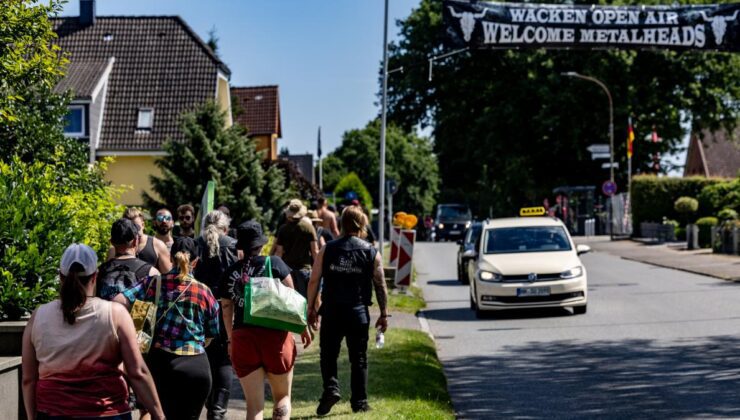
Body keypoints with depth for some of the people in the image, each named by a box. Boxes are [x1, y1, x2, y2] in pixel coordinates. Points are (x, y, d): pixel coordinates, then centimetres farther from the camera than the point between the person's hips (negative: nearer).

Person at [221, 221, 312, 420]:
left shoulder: (230, 273, 6)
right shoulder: (274, 263, -1)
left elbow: (226, 311, 11)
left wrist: (231, 340, 23)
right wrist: (303, 327, 10)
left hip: (242, 338, 2)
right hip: (274, 335, -2)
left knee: (254, 403, 6)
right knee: (282, 396, 15)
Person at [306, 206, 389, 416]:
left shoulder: (327, 250, 1)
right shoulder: (371, 253, 0)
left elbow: (314, 281, 0)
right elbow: (380, 286, 2)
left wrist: (311, 308, 10)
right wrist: (383, 314, 10)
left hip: (331, 311, 0)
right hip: (358, 313, 0)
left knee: (328, 354, 14)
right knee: (358, 359, 10)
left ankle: (331, 388, -7)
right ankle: (359, 402, 13)